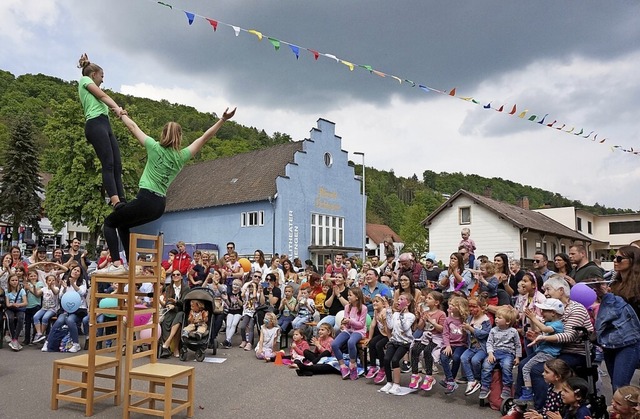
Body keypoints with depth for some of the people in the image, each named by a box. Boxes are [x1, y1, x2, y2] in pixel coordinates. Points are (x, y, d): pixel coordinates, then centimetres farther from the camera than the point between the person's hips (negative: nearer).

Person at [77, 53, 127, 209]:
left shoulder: (89, 88, 36)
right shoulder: (85, 80, 13)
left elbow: (102, 99, 18)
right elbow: (102, 96, -4)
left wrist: (116, 109, -2)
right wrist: (116, 107, -18)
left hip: (105, 126, 9)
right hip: (96, 124, -9)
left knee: (117, 165, -5)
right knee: (108, 164, -22)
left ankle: (121, 200, -14)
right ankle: (115, 201, -34)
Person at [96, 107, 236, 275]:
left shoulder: (155, 147, -3)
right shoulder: (182, 156, 3)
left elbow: (133, 127, 9)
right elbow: (204, 137, 2)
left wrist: (122, 114, 25)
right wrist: (223, 120, 0)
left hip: (145, 199, -5)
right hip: (160, 206, 6)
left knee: (109, 223, 12)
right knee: (123, 225, 27)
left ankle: (116, 264, -5)